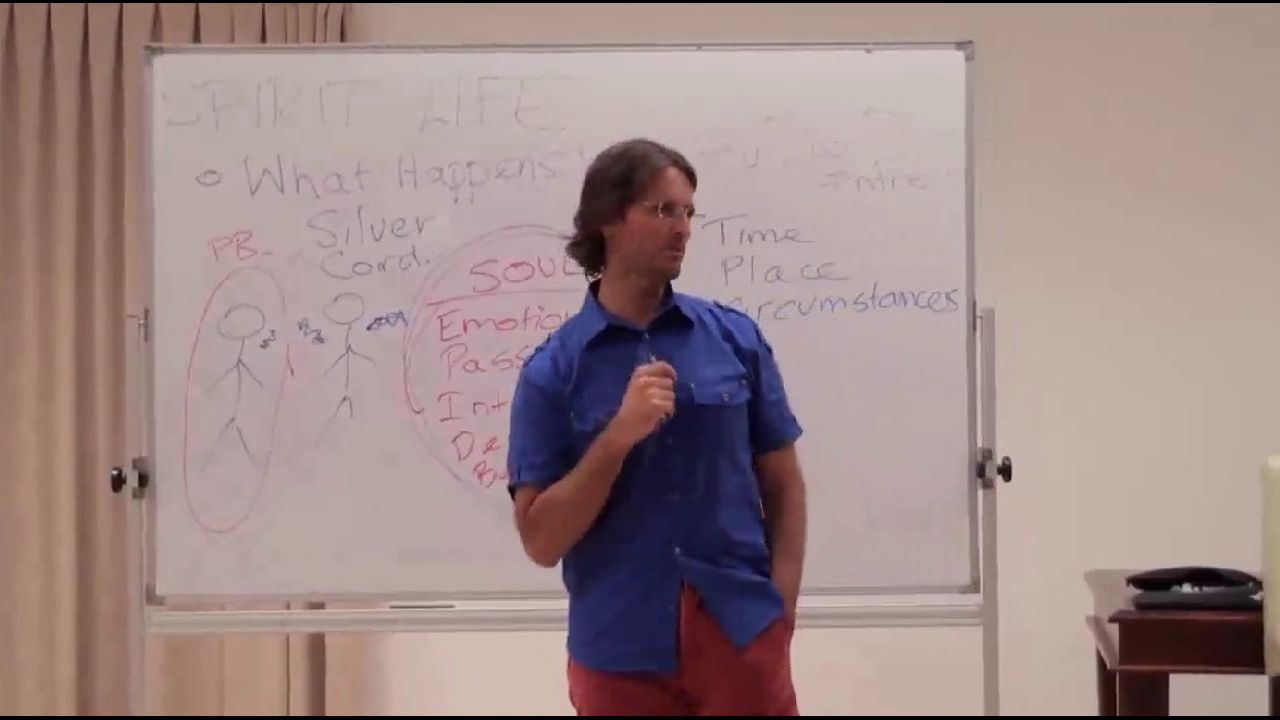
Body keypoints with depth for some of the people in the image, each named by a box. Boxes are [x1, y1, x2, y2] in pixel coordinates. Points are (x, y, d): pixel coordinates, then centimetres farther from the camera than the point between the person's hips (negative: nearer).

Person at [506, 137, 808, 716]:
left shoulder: (738, 338, 1)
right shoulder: (552, 370, -3)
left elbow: (783, 485, 8)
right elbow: (540, 541, -6)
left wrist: (781, 612, -2)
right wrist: (619, 436, -17)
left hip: (742, 637, 1)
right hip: (620, 654, -1)